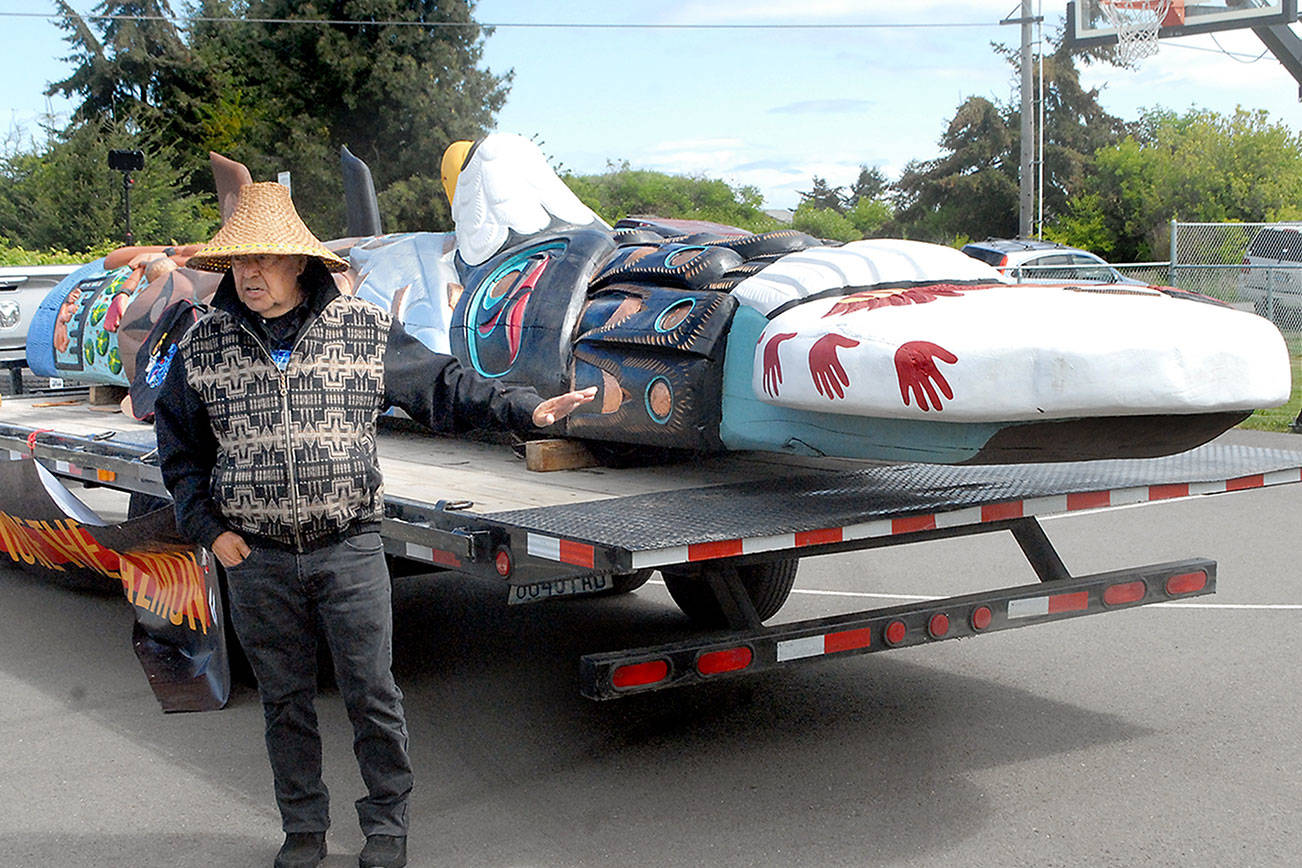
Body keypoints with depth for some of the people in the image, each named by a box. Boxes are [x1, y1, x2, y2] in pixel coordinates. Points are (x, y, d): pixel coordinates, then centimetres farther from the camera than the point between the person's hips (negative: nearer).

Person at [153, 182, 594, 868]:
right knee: (284, 700, 12)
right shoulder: (203, 345, 2)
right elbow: (179, 444, 13)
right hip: (256, 556, 2)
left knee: (371, 693, 3)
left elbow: (442, 385, 4)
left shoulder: (365, 331, -3)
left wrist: (524, 407, -7)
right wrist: (208, 527, 5)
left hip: (350, 549, -2)